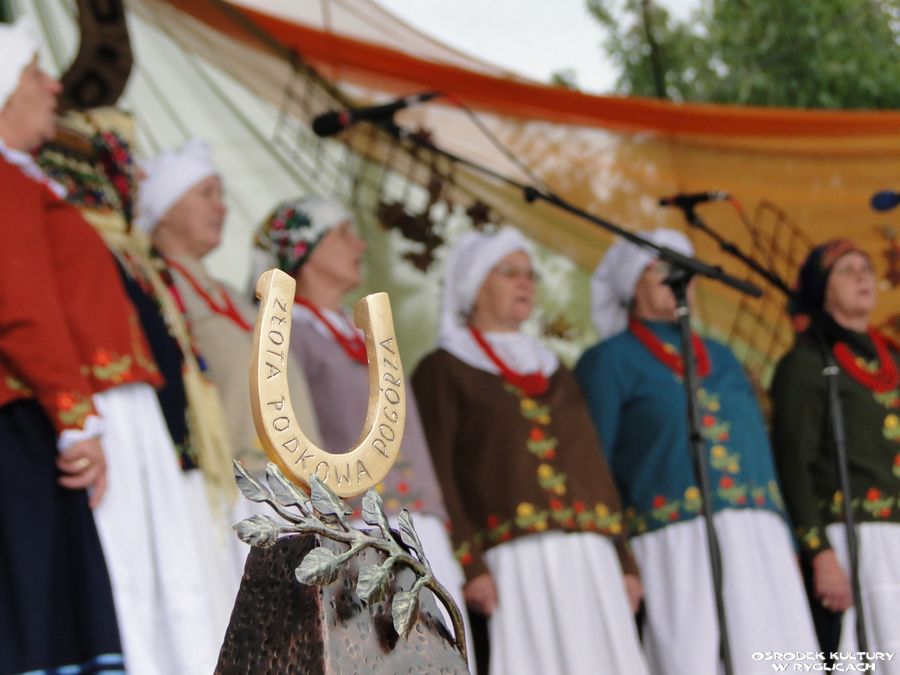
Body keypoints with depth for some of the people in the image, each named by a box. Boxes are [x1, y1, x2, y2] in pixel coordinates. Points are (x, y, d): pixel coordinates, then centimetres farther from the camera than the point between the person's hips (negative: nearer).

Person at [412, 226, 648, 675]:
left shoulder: (555, 373, 25)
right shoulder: (443, 371, 6)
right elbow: (435, 473, -4)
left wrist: (623, 561, 12)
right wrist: (467, 565, -16)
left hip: (589, 564, 6)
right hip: (511, 567, -5)